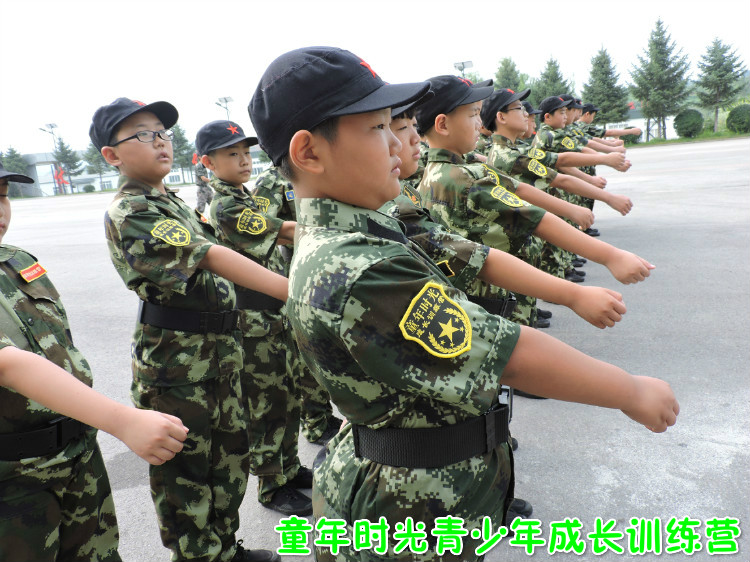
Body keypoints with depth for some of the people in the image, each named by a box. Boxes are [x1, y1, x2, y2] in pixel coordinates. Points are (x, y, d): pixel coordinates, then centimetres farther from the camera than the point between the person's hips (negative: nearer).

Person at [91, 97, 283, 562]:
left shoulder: (173, 201, 13)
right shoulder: (129, 213, -15)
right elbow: (210, 257, -28)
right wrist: (295, 291, -35)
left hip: (220, 347, 9)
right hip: (177, 357, -9)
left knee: (231, 453, 19)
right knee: (185, 470, 6)